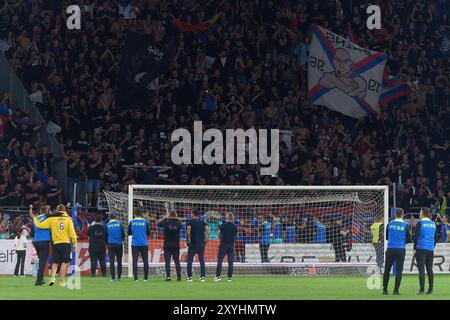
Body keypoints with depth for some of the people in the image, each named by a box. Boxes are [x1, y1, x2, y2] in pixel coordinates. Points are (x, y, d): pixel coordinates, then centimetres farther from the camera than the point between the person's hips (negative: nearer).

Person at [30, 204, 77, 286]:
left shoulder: (52, 219, -1)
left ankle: (52, 278, -9)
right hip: (66, 244, -1)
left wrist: (34, 217, 17)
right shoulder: (68, 219, 0)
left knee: (55, 263, 8)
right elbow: (72, 233, -3)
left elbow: (39, 225, 1)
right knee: (64, 263, 3)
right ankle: (61, 281, 1)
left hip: (56, 244, 1)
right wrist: (75, 244, 6)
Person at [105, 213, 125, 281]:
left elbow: (105, 236, 7)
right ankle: (119, 277, 9)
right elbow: (123, 234, 4)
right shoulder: (119, 224, 3)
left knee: (112, 261, -1)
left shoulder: (107, 225, 2)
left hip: (111, 244, -1)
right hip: (119, 244, 1)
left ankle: (113, 277, -8)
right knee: (119, 261, 8)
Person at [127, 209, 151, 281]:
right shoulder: (145, 222, 0)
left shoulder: (131, 222, -1)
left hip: (135, 244, 0)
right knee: (145, 261, 7)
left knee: (135, 261, 0)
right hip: (144, 244, 0)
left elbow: (129, 233, 7)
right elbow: (148, 233, 8)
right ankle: (146, 278, 5)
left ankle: (135, 278, -6)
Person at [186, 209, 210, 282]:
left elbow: (188, 229, -16)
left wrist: (187, 240, -7)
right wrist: (206, 239, 3)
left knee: (189, 260, 3)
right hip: (201, 244, 3)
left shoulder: (191, 222, 0)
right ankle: (202, 277, 1)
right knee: (202, 261, 7)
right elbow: (207, 229, -3)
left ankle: (189, 277, -2)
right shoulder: (203, 222, 10)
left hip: (192, 243, -3)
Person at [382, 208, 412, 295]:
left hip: (390, 249, 1)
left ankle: (385, 290, 8)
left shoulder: (390, 224, 2)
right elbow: (409, 239, 0)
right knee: (399, 271, 3)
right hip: (401, 249, -1)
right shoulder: (406, 225, -4)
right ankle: (396, 290, -1)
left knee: (387, 270, 9)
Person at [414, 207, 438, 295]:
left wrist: (414, 249, -4)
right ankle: (430, 290, 8)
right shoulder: (433, 224, 11)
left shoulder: (420, 223, -6)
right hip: (430, 250, 5)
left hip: (421, 249, -5)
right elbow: (435, 238, 16)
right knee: (430, 270, 8)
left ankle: (422, 289, -8)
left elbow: (416, 237, -9)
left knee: (421, 270, -5)